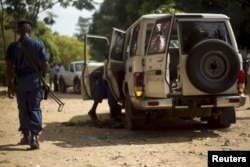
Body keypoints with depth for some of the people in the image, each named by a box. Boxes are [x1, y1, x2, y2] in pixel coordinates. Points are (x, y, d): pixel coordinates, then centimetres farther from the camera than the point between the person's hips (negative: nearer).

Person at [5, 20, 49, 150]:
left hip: (20, 82, 1)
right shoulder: (39, 44, -3)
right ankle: (34, 137, -11)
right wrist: (42, 76, 15)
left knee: (23, 110, 14)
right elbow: (45, 64, -4)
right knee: (35, 109, 1)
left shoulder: (13, 46, -2)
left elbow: (9, 68, -7)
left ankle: (26, 135, 24)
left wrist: (9, 86, -2)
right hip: (35, 81, -1)